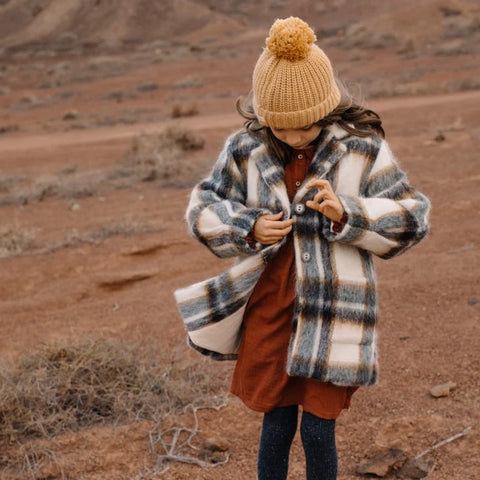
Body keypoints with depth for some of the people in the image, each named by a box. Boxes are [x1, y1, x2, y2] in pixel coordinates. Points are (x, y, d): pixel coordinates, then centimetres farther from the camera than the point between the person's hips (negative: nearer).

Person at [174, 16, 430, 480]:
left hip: (334, 313, -1)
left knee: (318, 430, 4)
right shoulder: (245, 150, -4)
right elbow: (202, 210, 5)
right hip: (270, 307, 2)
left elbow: (410, 219, -5)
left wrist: (346, 214, -22)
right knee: (276, 426, 11)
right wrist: (250, 228, -14)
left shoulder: (363, 150, -9)